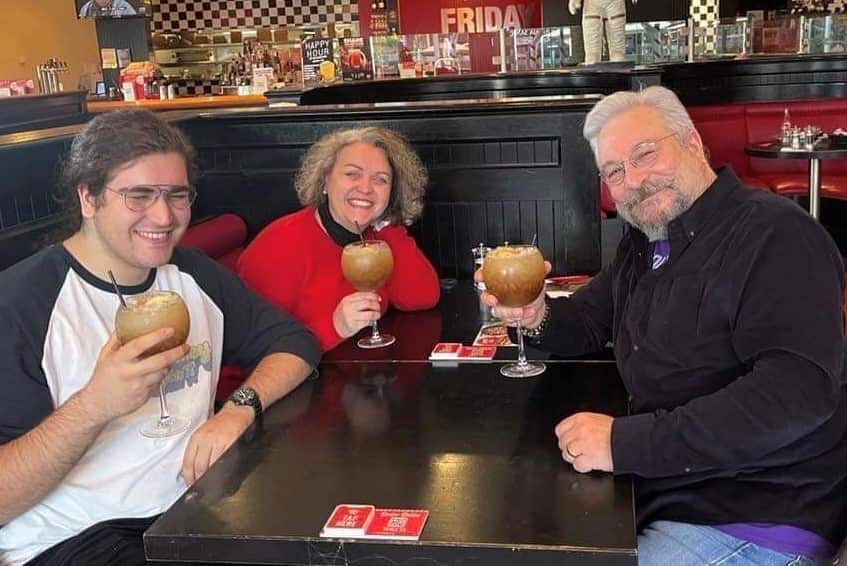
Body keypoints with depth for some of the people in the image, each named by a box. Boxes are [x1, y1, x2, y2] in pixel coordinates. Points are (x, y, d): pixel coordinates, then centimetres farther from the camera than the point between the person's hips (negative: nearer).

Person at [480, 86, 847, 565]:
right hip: (659, 491, 8)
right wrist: (538, 316, -6)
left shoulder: (774, 233, -17)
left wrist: (626, 441, -30)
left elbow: (796, 392, -29)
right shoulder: (644, 245, 11)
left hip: (757, 521, -8)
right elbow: (588, 322, 20)